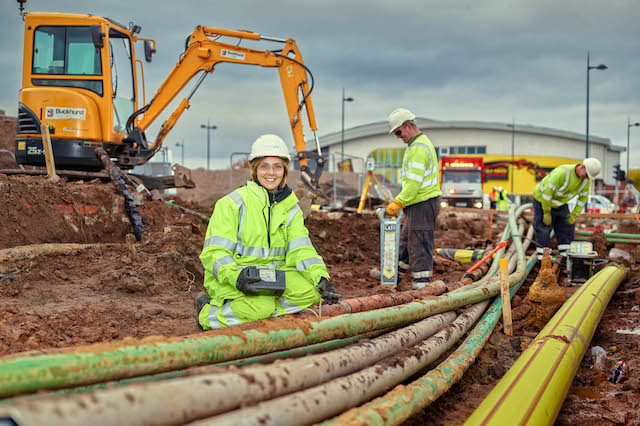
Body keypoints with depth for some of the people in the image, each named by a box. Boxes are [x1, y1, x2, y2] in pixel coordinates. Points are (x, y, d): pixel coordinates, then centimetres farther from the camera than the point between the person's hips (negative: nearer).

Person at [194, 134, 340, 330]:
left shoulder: (290, 208, 7)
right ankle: (211, 314, -7)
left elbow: (301, 250, -2)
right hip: (228, 278, -5)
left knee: (310, 292, -19)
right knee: (262, 307, -33)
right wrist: (236, 276, -34)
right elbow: (214, 253, -15)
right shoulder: (232, 204, -10)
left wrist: (321, 278, -21)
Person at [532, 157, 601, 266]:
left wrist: (574, 215, -4)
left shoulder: (587, 179, -15)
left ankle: (565, 259, 7)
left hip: (560, 203, 7)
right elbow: (547, 191, -33)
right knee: (543, 231, -7)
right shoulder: (563, 172, -37)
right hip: (542, 199, -7)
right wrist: (546, 213, -26)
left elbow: (583, 197, 0)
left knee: (567, 228, 1)